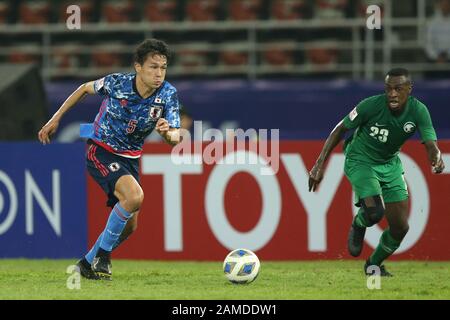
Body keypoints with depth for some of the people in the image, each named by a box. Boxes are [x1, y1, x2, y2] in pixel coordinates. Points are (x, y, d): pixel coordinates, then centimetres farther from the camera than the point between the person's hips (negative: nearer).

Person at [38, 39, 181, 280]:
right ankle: (102, 254, -12)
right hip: (101, 152, -5)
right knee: (134, 196, -29)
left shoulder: (168, 94, -13)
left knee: (129, 225, 6)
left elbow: (175, 137, -17)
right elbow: (85, 88, 0)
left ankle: (88, 264, 28)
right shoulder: (117, 83, -20)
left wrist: (168, 133, -42)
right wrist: (55, 119, 2)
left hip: (130, 158, 5)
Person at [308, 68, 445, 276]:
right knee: (375, 211, -29)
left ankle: (374, 265, 29)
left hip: (390, 164, 4)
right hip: (360, 162, -4)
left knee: (400, 227, 1)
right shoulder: (371, 105, -25)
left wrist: (436, 159, -50)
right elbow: (340, 129, -12)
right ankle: (358, 226, 10)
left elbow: (431, 144, -24)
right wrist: (320, 164, -14)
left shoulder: (418, 111, -18)